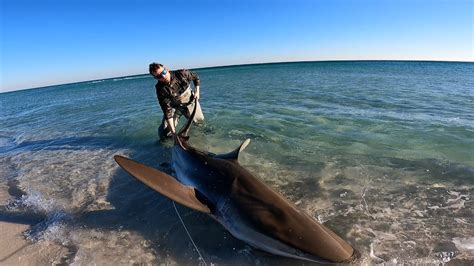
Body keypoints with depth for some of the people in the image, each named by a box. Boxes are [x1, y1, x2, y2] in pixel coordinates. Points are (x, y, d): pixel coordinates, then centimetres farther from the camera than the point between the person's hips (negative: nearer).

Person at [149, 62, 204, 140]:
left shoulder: (182, 73, -27)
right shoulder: (161, 89, -29)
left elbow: (196, 77, -3)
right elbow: (167, 112, -30)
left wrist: (197, 91, -10)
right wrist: (173, 132, -35)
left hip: (190, 101, 2)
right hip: (174, 106, -2)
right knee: (165, 132, -13)